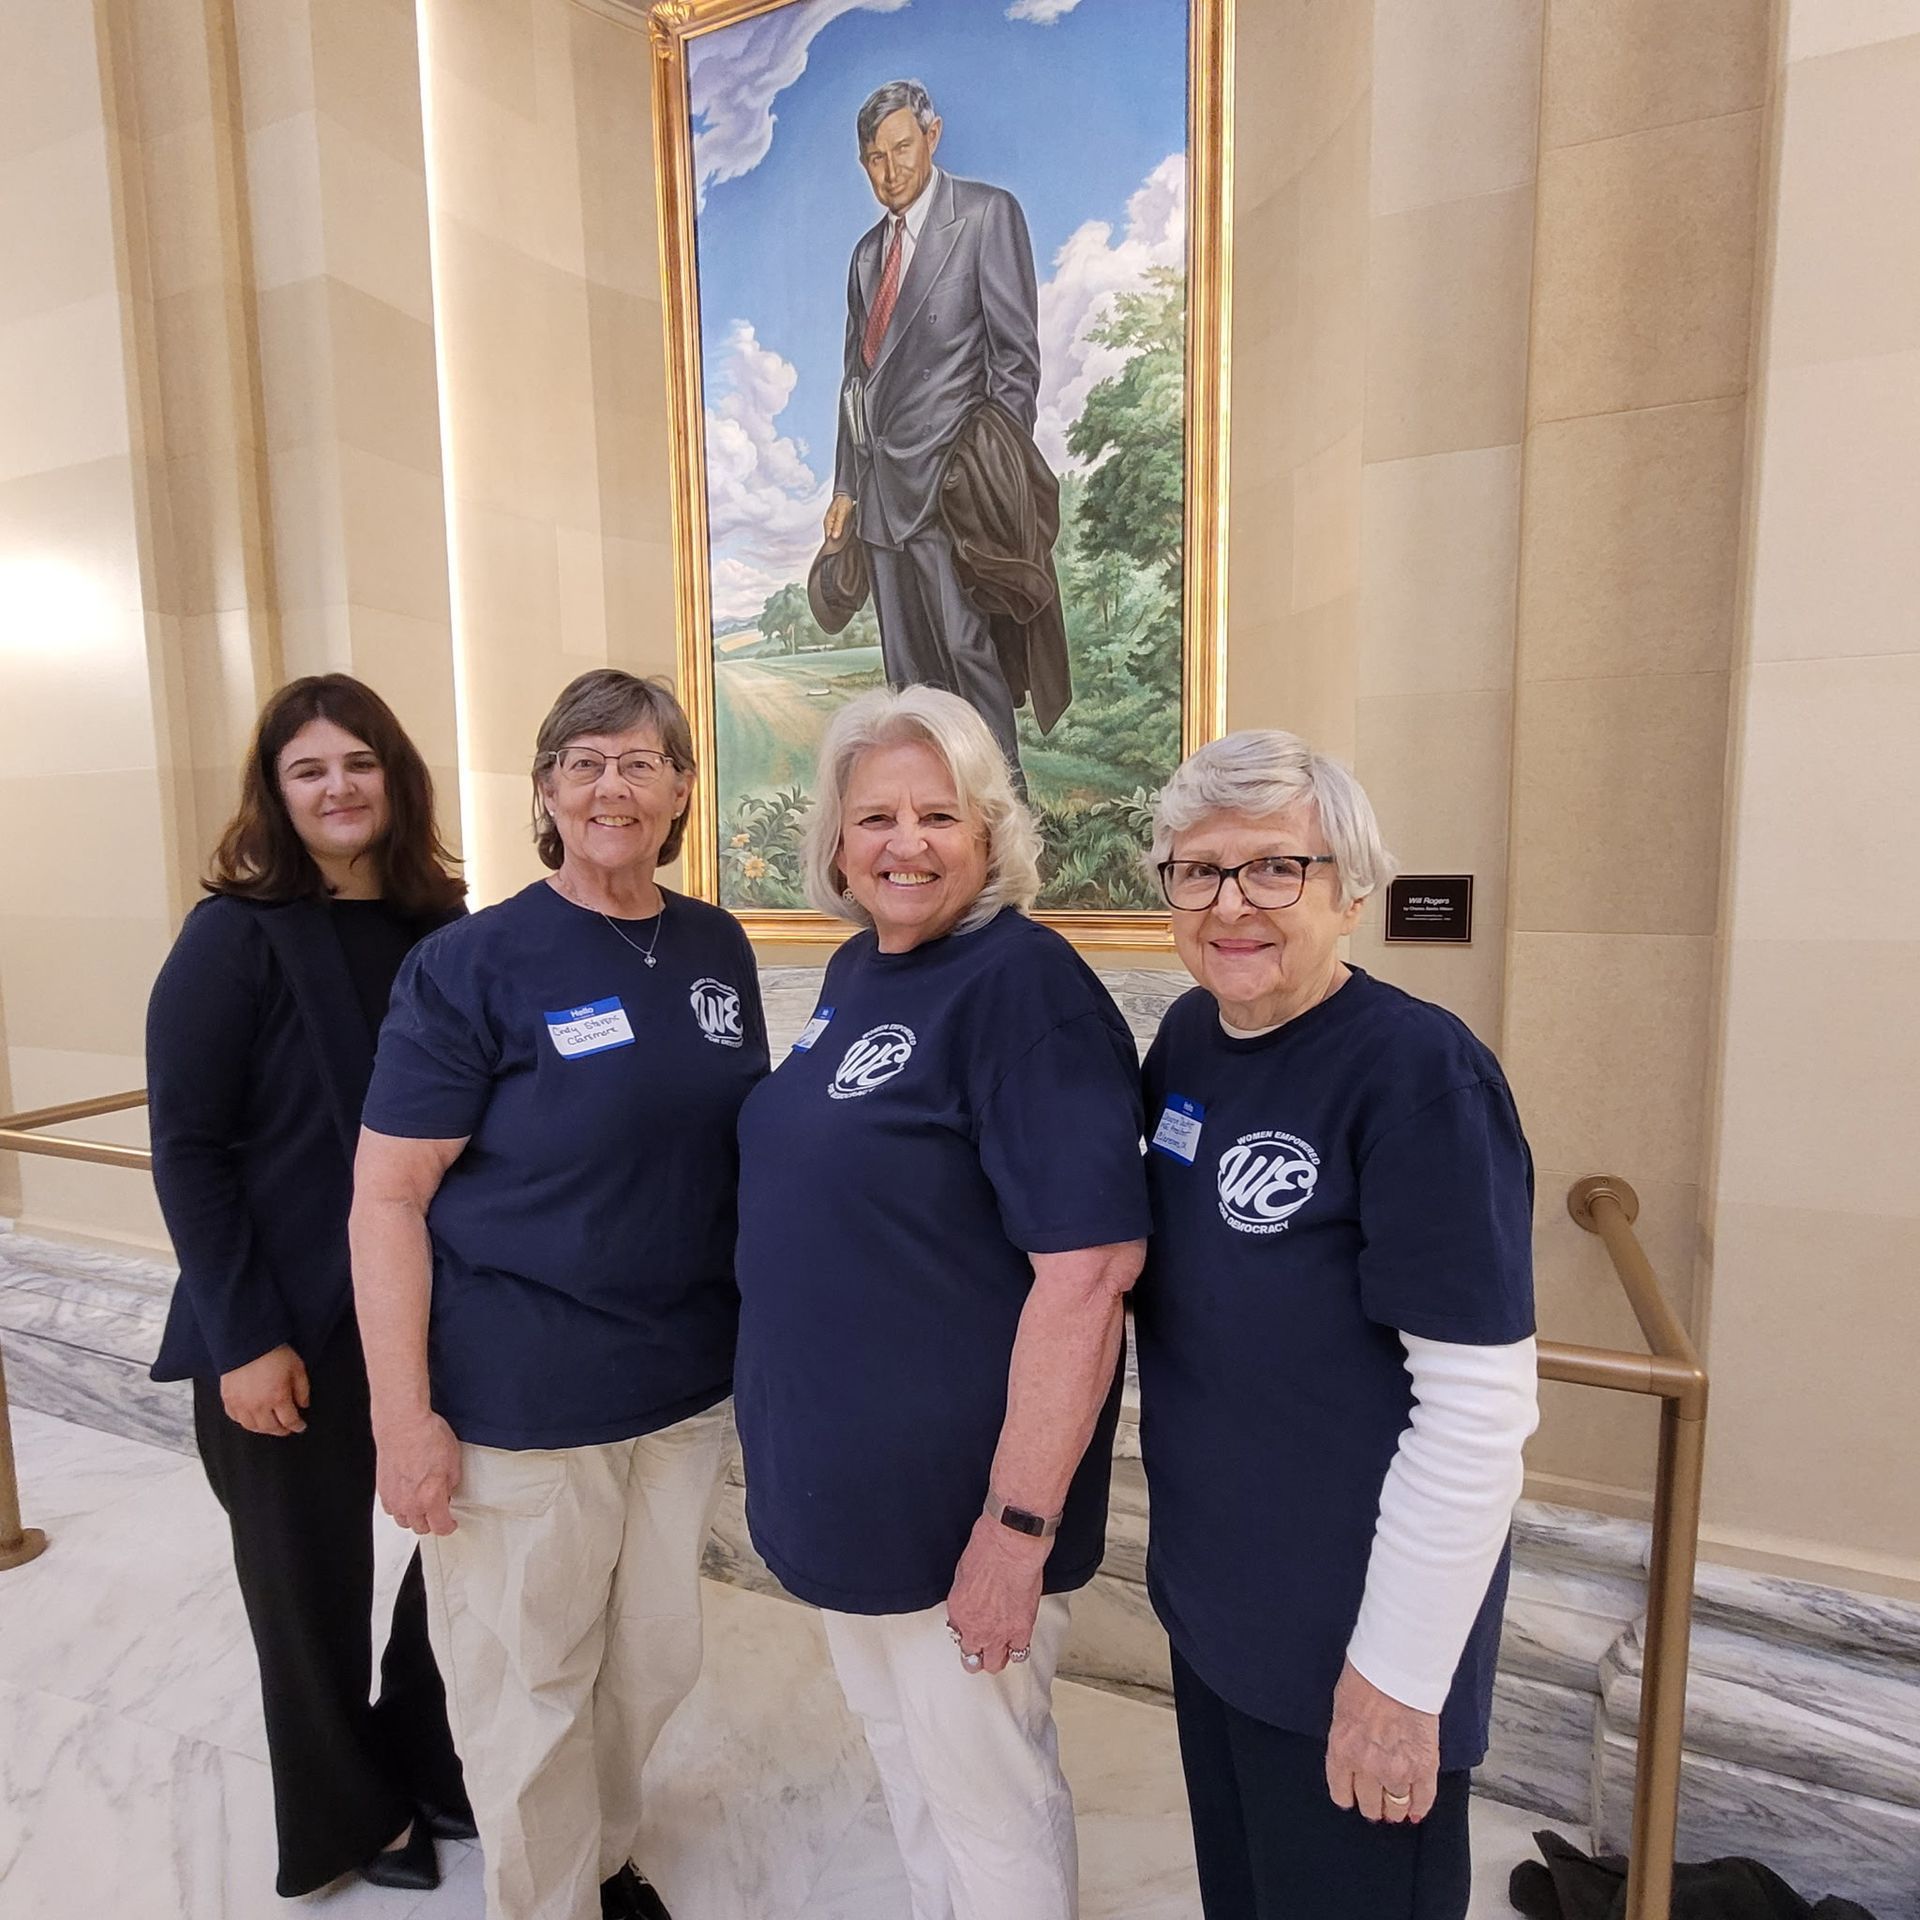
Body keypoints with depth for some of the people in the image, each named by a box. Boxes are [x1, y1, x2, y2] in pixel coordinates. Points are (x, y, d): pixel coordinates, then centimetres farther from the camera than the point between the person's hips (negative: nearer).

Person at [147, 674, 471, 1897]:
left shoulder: (442, 926, 2)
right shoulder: (236, 936, -10)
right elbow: (187, 1148, -11)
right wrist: (244, 1337, -14)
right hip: (294, 1327, -4)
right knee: (313, 1580, 15)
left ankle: (432, 1765, 42)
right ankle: (344, 1820, 40)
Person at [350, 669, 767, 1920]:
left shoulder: (718, 947, 2)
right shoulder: (474, 964, -13)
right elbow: (387, 1197, -11)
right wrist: (405, 1416, -13)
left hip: (688, 1386, 5)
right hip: (519, 1405, -4)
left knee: (655, 1663, 22)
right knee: (529, 1690, 15)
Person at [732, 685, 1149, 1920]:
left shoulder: (1024, 986, -22)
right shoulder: (857, 971, 4)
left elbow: (1089, 1269, -26)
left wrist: (1020, 1526, -23)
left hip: (958, 1493, -8)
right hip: (840, 1471, 8)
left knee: (987, 1796, 15)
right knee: (902, 1752, 28)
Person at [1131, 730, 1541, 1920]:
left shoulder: (1417, 1072, -24)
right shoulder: (1187, 1036, -2)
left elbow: (1481, 1408, -23)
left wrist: (1398, 1675, -17)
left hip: (1351, 1647, -6)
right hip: (1208, 1599, 7)